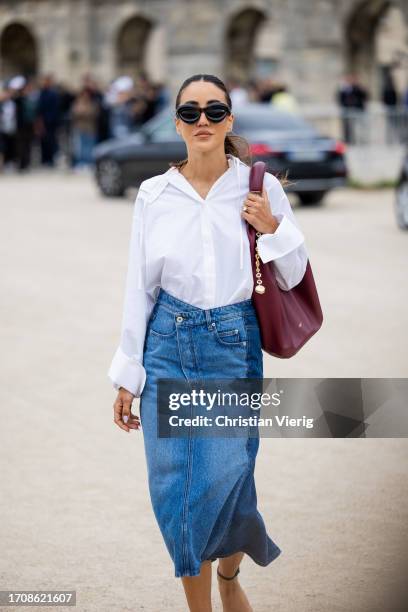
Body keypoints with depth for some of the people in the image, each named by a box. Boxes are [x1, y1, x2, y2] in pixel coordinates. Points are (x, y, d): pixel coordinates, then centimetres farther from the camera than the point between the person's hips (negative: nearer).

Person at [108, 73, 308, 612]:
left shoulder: (261, 187, -1)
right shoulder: (154, 193, 2)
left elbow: (292, 277, 7)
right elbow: (139, 286, 5)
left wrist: (272, 229, -12)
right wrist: (127, 375, 3)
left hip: (234, 348, -1)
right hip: (168, 346, 1)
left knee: (224, 482, -8)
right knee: (174, 490, 0)